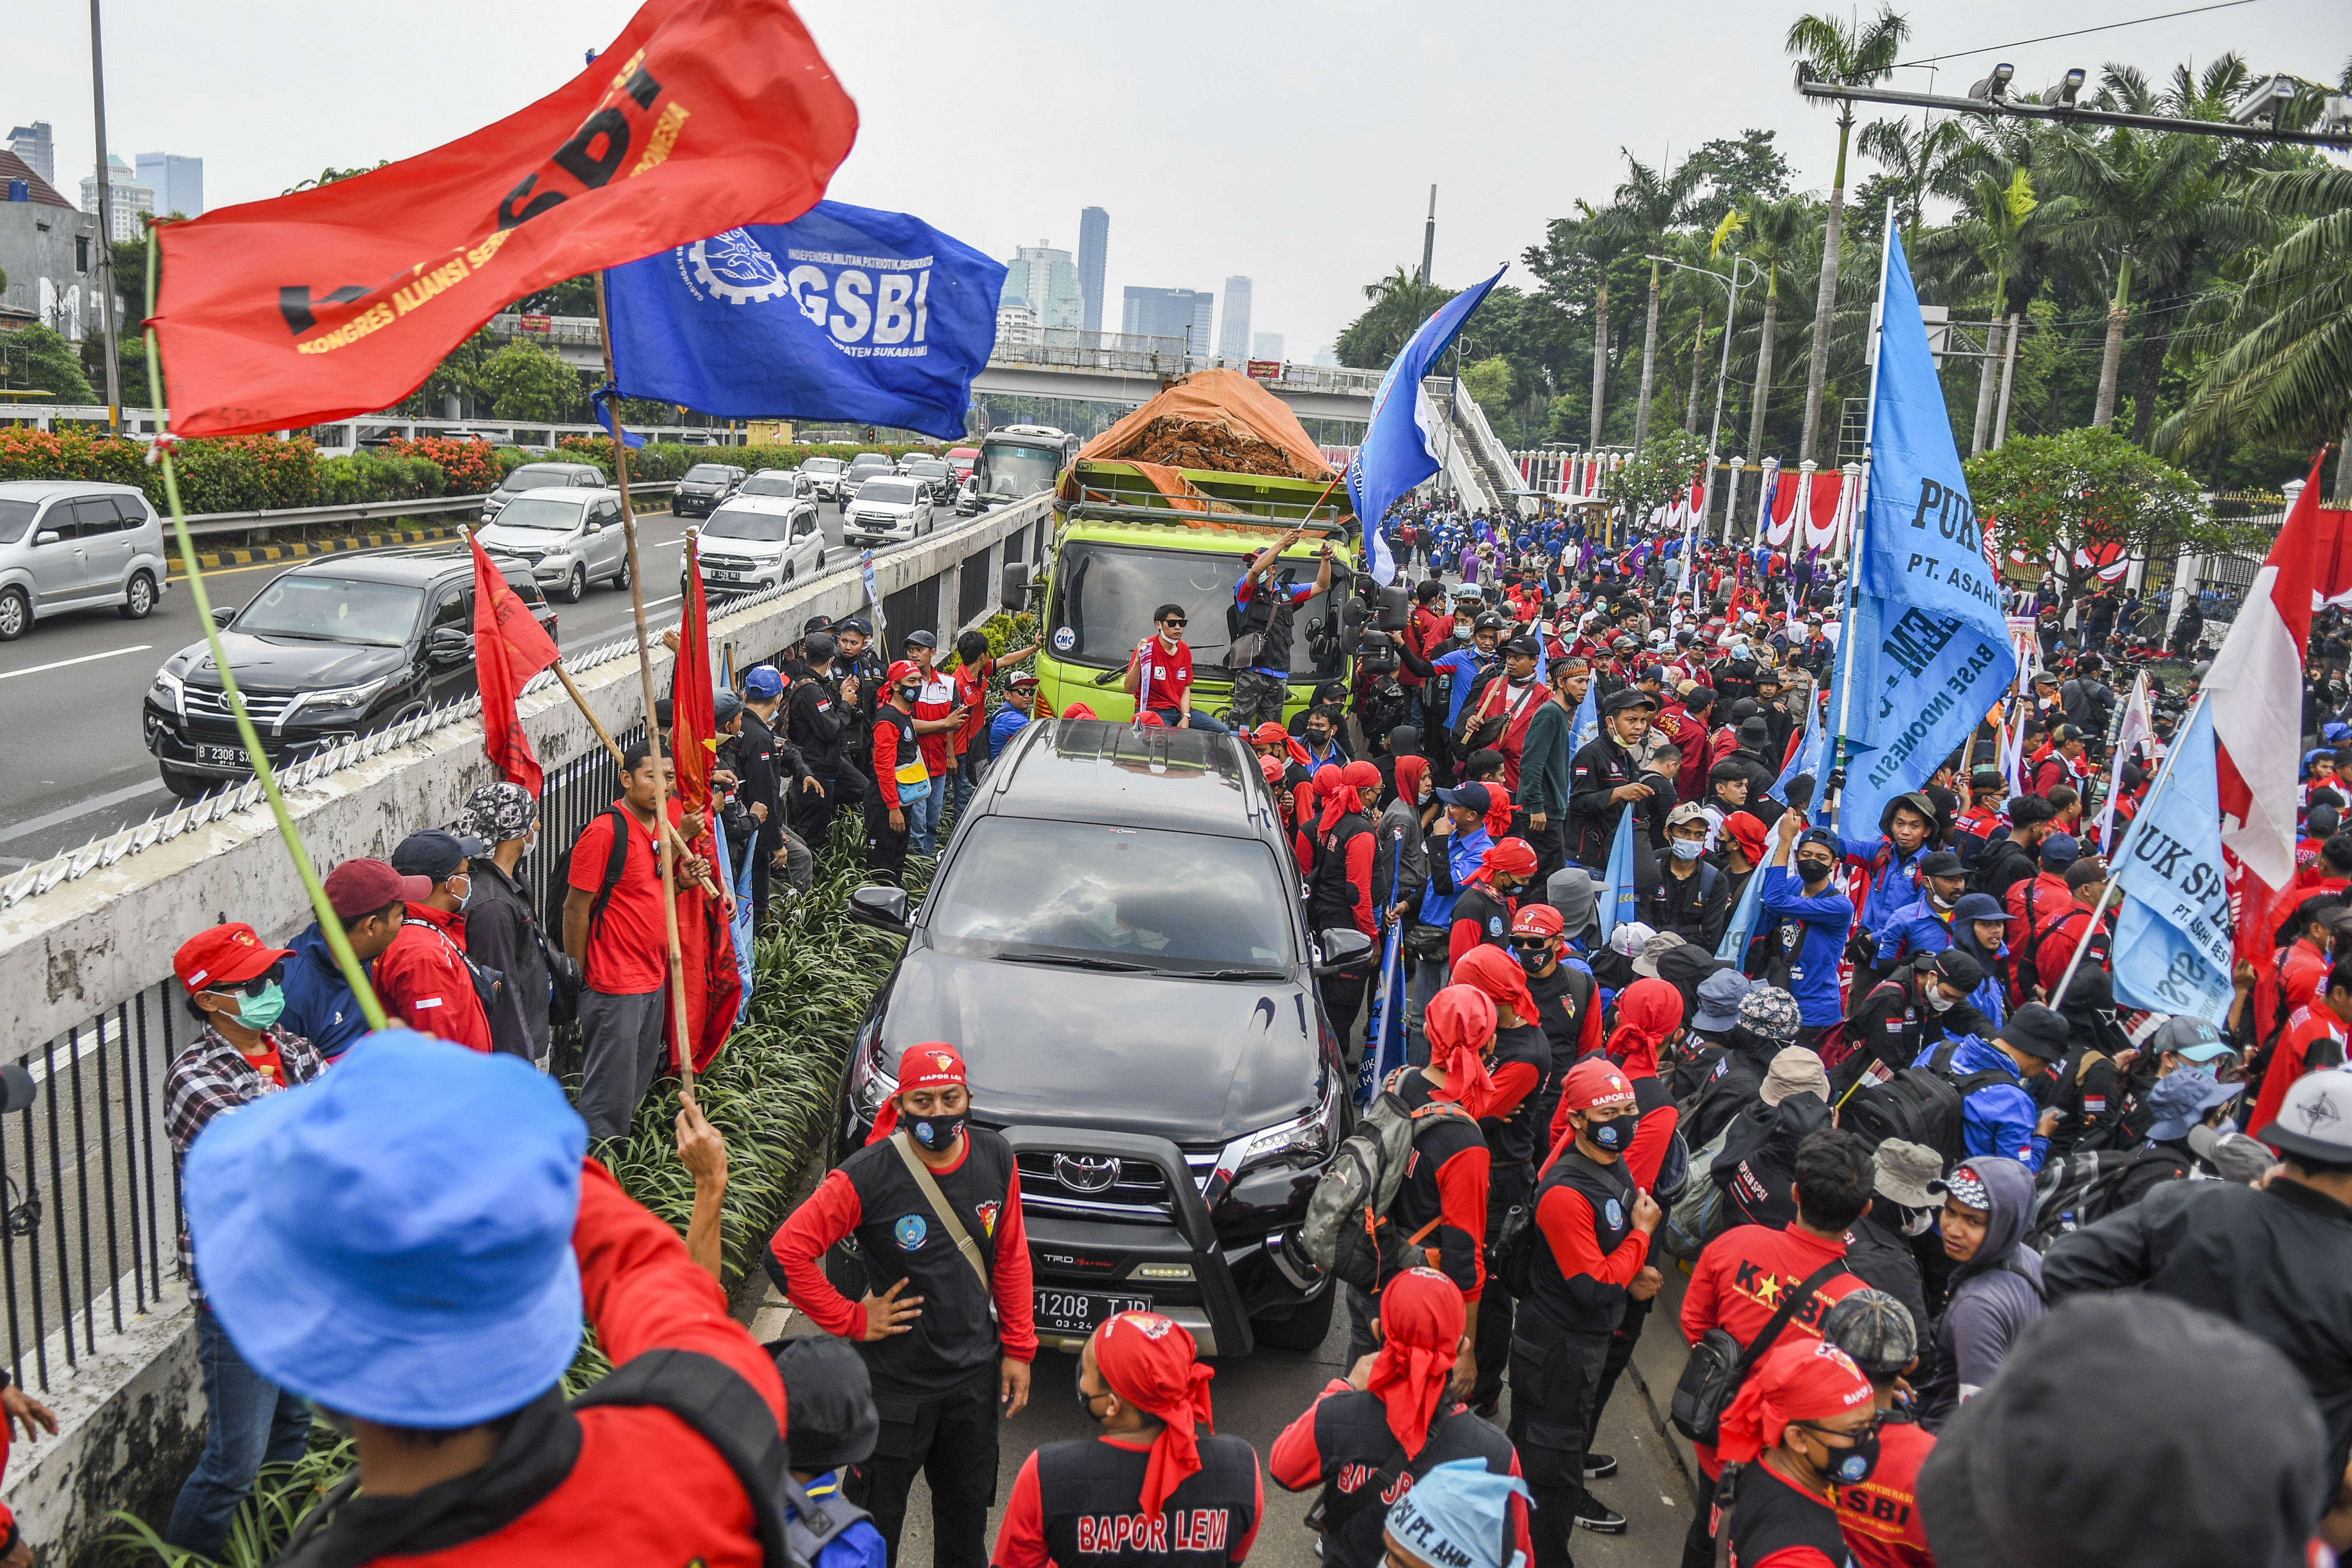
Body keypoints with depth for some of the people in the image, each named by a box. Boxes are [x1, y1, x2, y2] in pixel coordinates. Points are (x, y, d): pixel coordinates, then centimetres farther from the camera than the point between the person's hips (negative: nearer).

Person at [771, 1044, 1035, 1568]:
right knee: (877, 1512, 14)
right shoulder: (868, 1176, -24)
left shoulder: (996, 1158, -8)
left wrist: (1018, 1346, 4)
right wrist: (852, 1321, -16)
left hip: (976, 1372, 4)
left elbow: (1010, 1257, 3)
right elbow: (787, 1250, -21)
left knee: (969, 1505, 23)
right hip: (897, 1382, -4)